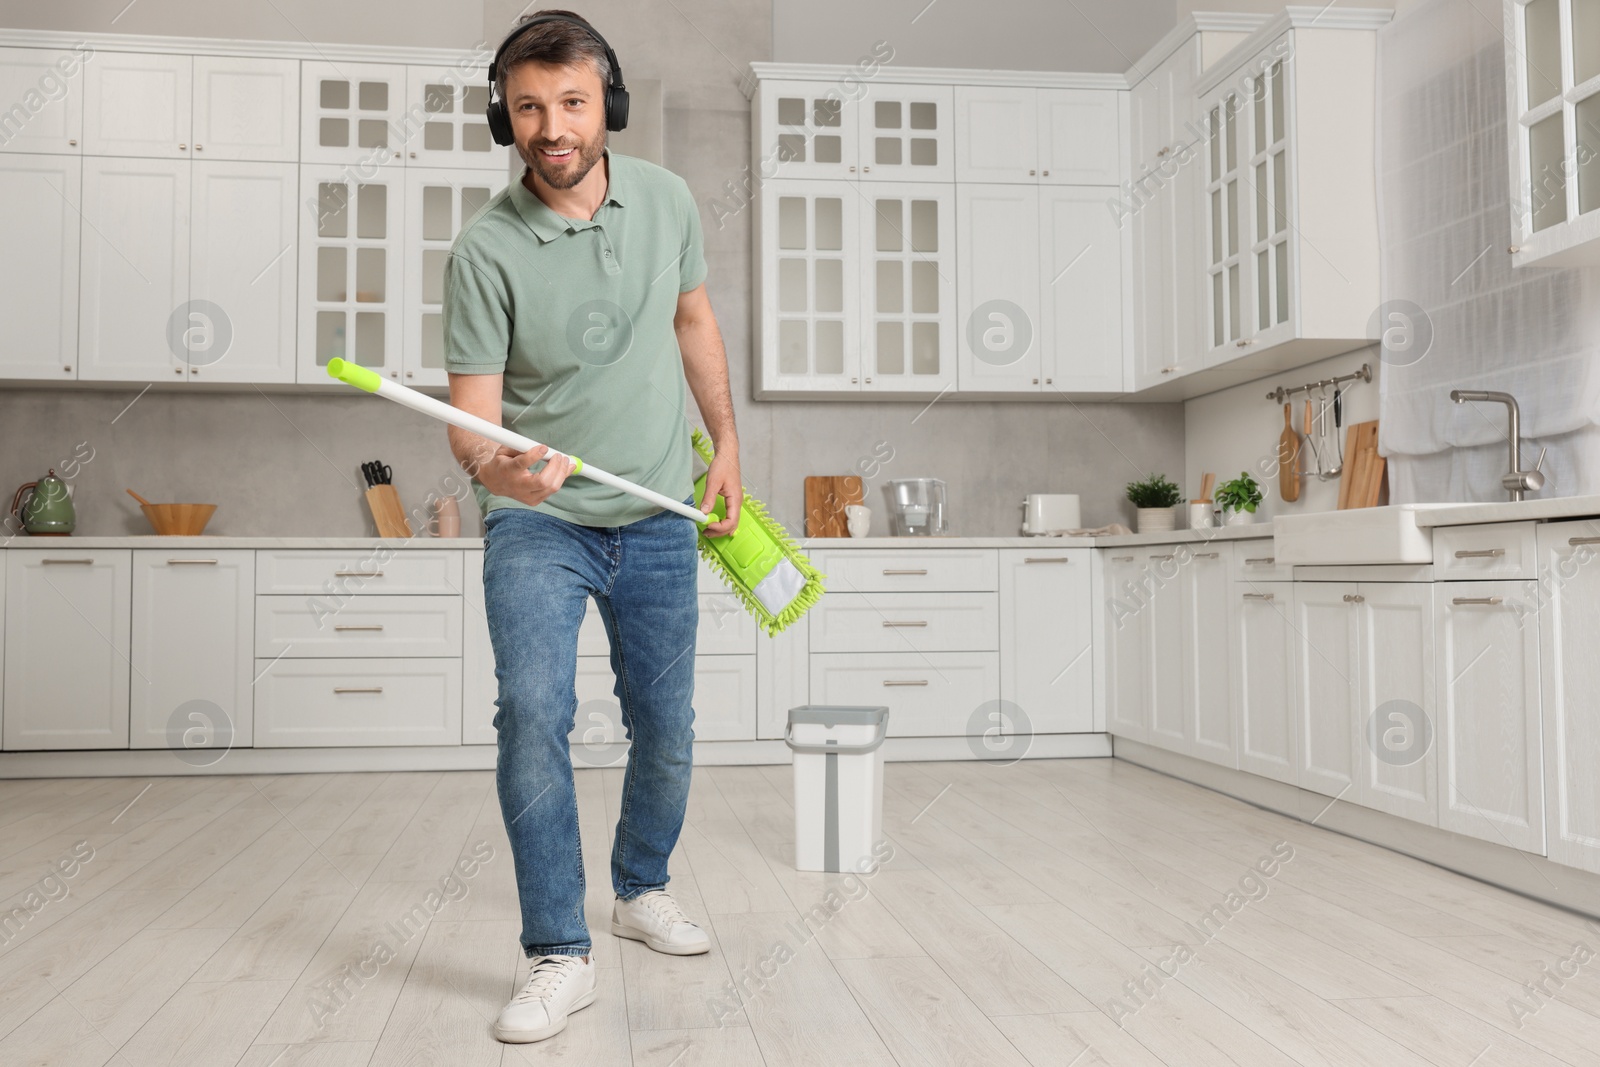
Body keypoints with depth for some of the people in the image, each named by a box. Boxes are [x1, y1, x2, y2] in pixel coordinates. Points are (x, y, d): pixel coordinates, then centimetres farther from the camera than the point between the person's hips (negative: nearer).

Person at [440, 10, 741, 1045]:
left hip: (658, 521, 4)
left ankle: (642, 887, 36)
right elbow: (472, 413, -15)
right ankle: (561, 955, -5)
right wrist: (494, 467, -38)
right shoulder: (486, 249, -15)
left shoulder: (667, 198, -4)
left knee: (667, 730, 9)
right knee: (533, 713, -20)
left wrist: (728, 444, 10)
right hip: (537, 521, -3)